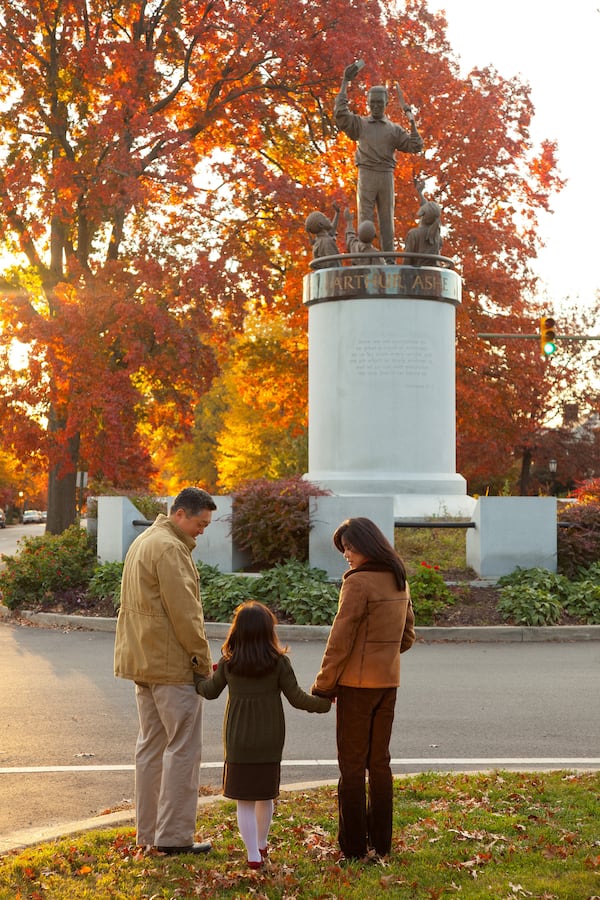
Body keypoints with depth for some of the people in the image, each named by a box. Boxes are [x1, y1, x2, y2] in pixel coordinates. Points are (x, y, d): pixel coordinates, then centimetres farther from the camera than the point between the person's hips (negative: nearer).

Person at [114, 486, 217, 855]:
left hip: (143, 661, 10)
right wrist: (204, 658, -11)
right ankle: (174, 835, -3)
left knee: (151, 745, 14)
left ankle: (149, 831, 19)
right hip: (172, 665, -10)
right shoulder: (170, 548, -16)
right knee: (183, 748, -5)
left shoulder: (143, 542, 18)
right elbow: (184, 611, -20)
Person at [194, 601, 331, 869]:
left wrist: (197, 676, 30)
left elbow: (210, 691, 9)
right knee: (265, 795, 17)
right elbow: (296, 698, -6)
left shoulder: (228, 663, -5)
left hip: (238, 741, 0)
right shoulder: (279, 662, -9)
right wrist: (323, 703, 11)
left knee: (244, 801, 3)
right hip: (269, 741, 1)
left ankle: (253, 855, -4)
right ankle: (261, 845, 33)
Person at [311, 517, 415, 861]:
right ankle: (381, 842, 20)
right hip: (389, 681, 7)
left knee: (352, 765, 2)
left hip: (358, 683, -7)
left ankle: (354, 846, 5)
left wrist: (323, 685, -8)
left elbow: (340, 640, -16)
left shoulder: (358, 582, -16)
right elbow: (407, 637, 15)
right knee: (380, 762, 15)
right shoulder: (400, 582, 8)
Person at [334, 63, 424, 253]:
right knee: (365, 219, -5)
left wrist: (412, 123, -2)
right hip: (366, 175, -2)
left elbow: (415, 146, 8)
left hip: (386, 176, 2)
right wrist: (345, 83, -3)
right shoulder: (359, 123, 11)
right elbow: (340, 112, -5)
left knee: (387, 220, 2)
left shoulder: (394, 129, 15)